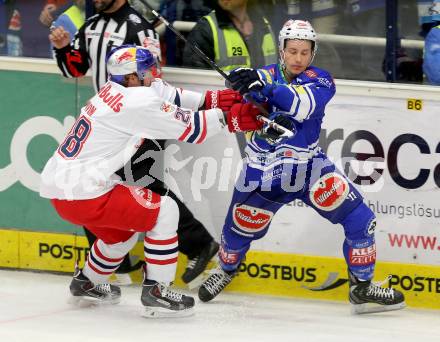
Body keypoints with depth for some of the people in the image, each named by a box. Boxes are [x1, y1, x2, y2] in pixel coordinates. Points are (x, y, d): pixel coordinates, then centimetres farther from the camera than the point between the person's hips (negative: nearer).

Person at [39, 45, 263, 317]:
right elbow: (188, 128, -8)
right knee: (164, 210, -4)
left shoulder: (113, 92, 13)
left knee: (124, 227, 30)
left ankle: (86, 284, 44)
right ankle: (156, 291, -2)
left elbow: (167, 96, 18)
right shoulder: (138, 102, -15)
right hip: (80, 194, -10)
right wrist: (227, 118, -1)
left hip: (57, 186, 10)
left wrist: (211, 100, 9)